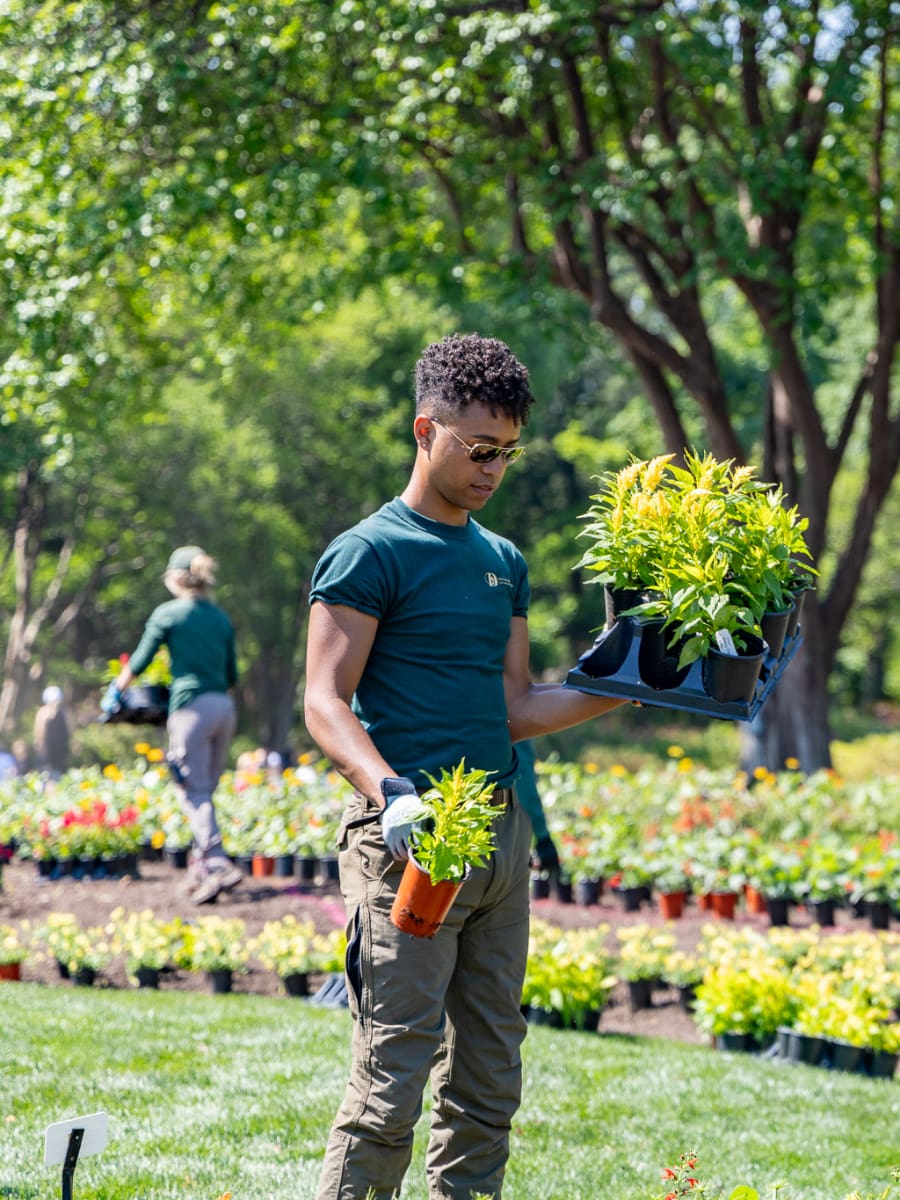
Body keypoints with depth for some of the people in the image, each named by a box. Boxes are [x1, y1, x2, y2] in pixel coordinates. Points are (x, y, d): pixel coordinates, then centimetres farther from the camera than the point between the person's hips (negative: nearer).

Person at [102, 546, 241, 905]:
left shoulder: (168, 614, -1)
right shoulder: (222, 618, 15)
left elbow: (139, 661, 5)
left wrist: (115, 690, 21)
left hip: (192, 706, -6)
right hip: (224, 707, 6)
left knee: (194, 793, -6)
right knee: (205, 791, 13)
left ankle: (219, 865, -19)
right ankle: (201, 867, 13)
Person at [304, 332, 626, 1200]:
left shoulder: (503, 563, 18)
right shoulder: (369, 554, -5)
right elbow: (324, 703, -11)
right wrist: (389, 793, -28)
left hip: (501, 831, 7)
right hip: (411, 837, -7)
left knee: (487, 1080, 9)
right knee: (393, 1077, -10)